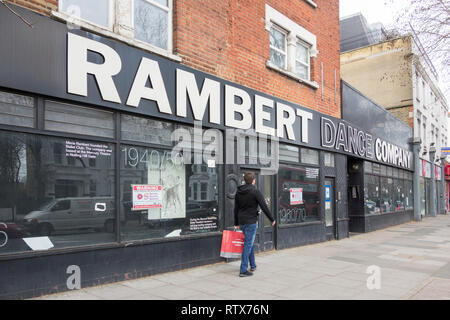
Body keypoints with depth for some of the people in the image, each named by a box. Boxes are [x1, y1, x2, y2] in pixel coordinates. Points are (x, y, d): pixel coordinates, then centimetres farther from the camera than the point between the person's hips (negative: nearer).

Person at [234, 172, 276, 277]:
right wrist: (272, 219, -1)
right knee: (248, 244, -4)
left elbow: (236, 209, 14)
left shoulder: (238, 192, 10)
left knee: (250, 243, 21)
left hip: (241, 222, 7)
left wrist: (236, 223, 20)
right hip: (251, 222, -7)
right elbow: (264, 207, -12)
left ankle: (252, 265, 31)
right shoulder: (255, 191, -11)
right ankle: (243, 270, -3)